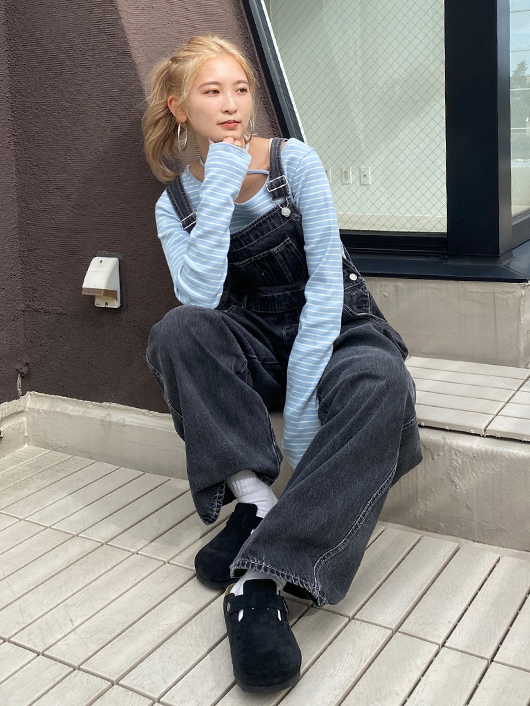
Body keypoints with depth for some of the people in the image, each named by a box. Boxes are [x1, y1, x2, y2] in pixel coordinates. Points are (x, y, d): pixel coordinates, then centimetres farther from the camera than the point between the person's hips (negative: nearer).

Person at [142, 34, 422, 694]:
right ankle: (254, 502, -28)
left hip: (334, 329, -2)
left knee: (380, 383, -37)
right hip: (257, 342, 2)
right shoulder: (175, 204, 2)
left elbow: (326, 276, -14)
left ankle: (263, 575, -43)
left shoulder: (293, 161, -5)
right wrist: (221, 190, -19)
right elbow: (199, 296, -17)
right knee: (175, 330, -28)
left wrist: (302, 390, -25)